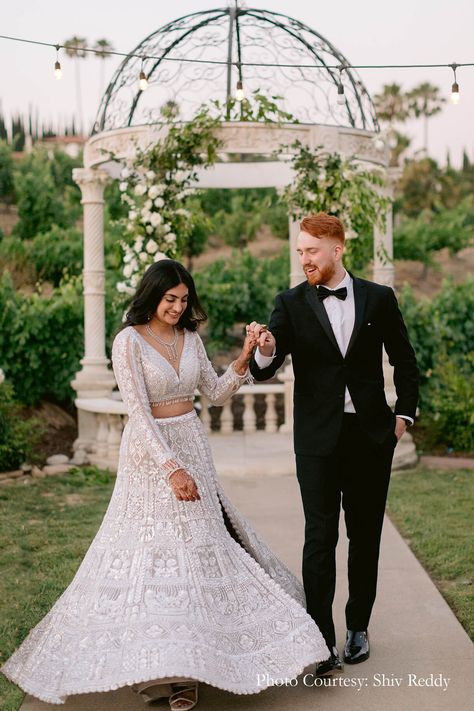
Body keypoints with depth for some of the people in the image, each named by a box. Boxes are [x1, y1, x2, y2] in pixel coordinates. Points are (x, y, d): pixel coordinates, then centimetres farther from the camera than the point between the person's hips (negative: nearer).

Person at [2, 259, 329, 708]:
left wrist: (243, 360, -3)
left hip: (192, 448, 6)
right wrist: (171, 468, -22)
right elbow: (138, 413, -17)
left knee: (196, 546, 7)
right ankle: (154, 666, 9)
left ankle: (182, 669, 17)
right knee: (154, 548, -3)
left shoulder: (190, 338, 7)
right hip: (150, 453, -6)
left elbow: (215, 394, 12)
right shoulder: (129, 341, -11)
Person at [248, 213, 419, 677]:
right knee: (320, 538, -4)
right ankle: (323, 642, 1)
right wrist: (266, 350, -29)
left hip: (372, 434, 2)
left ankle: (358, 627, 28)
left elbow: (405, 361, 13)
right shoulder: (291, 304, -1)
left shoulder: (378, 298, 2)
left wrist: (404, 413, 6)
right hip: (318, 439, -1)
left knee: (366, 535, 11)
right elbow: (265, 372, -9)